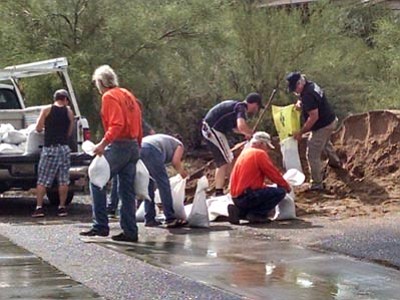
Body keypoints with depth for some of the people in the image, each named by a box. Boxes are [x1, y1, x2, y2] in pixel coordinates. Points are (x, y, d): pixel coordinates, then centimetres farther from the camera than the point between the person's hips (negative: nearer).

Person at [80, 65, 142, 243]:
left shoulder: (109, 97, -7)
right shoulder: (128, 95, 18)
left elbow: (117, 124, -20)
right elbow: (138, 124, 18)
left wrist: (103, 143, -21)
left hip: (118, 146, -8)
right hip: (133, 147, 8)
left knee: (97, 183, -1)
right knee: (127, 191, 9)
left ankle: (100, 226, -4)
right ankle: (130, 232, 9)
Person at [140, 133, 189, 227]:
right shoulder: (179, 145, 24)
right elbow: (175, 161, 5)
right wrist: (182, 172, 23)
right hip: (151, 150, -7)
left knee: (148, 185, 17)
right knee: (163, 184, 0)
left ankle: (149, 219, 16)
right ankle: (170, 219, -1)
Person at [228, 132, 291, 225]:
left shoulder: (244, 153, 20)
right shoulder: (260, 153, -7)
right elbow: (274, 174, -5)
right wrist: (287, 186, 12)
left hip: (236, 197, 9)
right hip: (247, 196, -9)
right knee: (280, 192, -9)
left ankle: (240, 211, 12)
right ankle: (256, 214, -9)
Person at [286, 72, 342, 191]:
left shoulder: (308, 95, -30)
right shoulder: (311, 85, 1)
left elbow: (314, 117, -31)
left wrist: (301, 132, -25)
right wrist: (300, 103, -1)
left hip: (322, 126, -11)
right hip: (331, 120, 11)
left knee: (313, 155, -4)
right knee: (325, 142, 39)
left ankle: (317, 184, 4)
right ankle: (335, 162, 62)